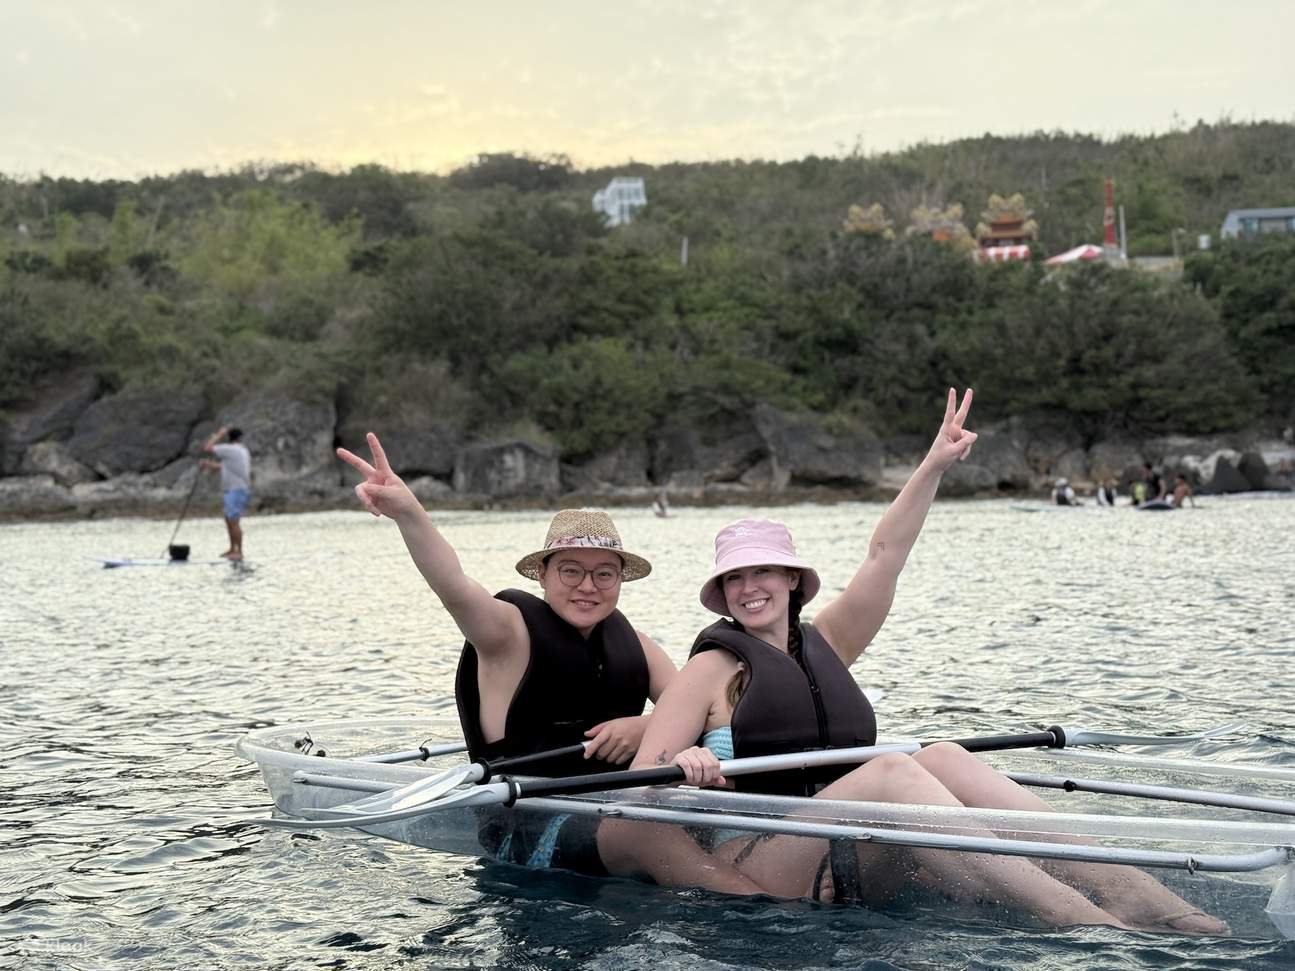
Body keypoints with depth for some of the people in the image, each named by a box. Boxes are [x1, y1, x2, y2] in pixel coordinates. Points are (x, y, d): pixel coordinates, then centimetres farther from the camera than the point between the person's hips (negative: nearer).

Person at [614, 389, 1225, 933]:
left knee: (943, 759, -20)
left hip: (852, 859, 6)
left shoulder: (821, 647, 19)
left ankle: (1137, 901, -36)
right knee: (891, 773, -30)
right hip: (753, 862, -5)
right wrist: (679, 764, -26)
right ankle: (1087, 928, -45)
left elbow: (883, 557, 10)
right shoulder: (713, 669, 4)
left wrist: (933, 467, 3)